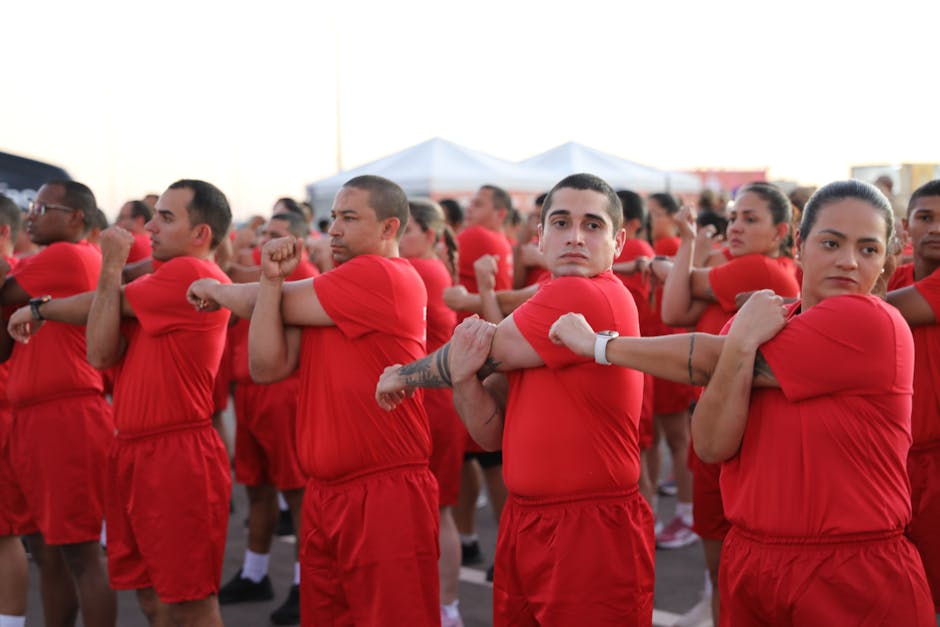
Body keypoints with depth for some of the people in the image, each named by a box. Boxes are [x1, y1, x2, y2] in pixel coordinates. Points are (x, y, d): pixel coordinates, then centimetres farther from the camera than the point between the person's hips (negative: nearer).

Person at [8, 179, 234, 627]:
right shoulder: (165, 280, 16)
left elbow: (105, 304, -5)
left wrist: (112, 264, 12)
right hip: (132, 452, 9)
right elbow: (101, 354, 5)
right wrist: (115, 268, -2)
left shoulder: (193, 274, -13)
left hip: (177, 454, -9)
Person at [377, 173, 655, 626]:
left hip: (590, 534, -8)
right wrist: (463, 377, -14)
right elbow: (493, 435, 5)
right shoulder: (541, 310, 10)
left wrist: (402, 377, 5)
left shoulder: (590, 297, -18)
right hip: (523, 523, 8)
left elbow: (481, 349, -11)